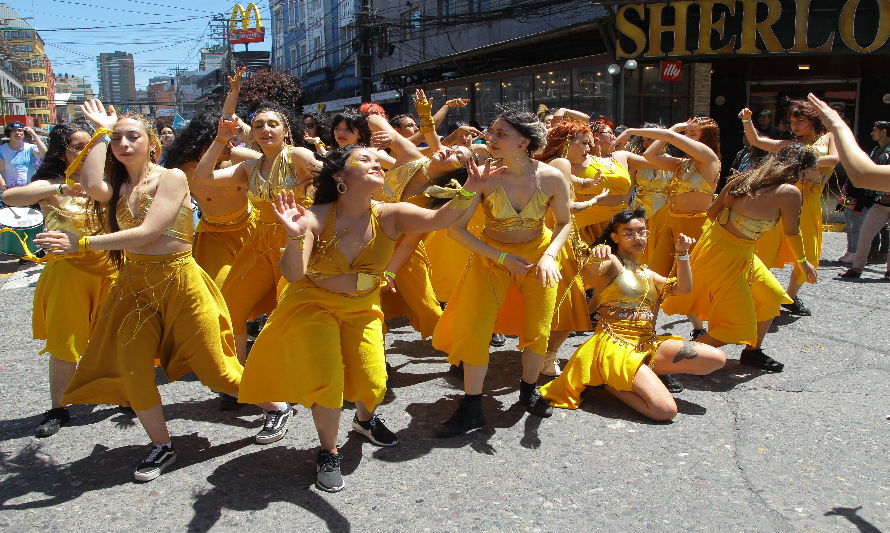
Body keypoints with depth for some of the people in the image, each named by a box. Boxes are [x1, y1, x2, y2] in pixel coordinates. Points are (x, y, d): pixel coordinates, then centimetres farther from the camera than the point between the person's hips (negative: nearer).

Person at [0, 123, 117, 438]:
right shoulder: (50, 185, -5)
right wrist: (61, 189, -32)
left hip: (109, 267, 3)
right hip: (68, 269, -3)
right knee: (64, 342, 4)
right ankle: (58, 409, 19)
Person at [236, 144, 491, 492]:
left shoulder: (389, 216, -16)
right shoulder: (316, 217, -23)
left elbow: (438, 218, -31)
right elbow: (293, 275, -31)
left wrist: (468, 192, -49)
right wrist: (295, 238, -50)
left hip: (362, 310, 3)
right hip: (313, 305, -3)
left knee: (372, 381, 2)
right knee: (327, 379, -10)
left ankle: (365, 419, 40)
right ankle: (329, 453, 17)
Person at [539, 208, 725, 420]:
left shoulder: (647, 274, 22)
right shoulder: (611, 262, -2)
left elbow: (683, 288, 13)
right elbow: (591, 271, -26)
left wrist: (682, 254, 1)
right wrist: (596, 258, -50)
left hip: (649, 344, 8)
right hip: (617, 345, -8)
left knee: (717, 359, -7)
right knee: (666, 410, -24)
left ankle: (646, 374, 4)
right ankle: (610, 383, 0)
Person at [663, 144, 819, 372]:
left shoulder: (746, 177, 4)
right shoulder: (789, 192, -14)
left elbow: (712, 212, 6)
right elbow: (792, 233, -1)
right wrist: (804, 262, 17)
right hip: (729, 256, -9)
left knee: (772, 296, 24)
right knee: (739, 325, 5)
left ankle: (752, 352, 36)